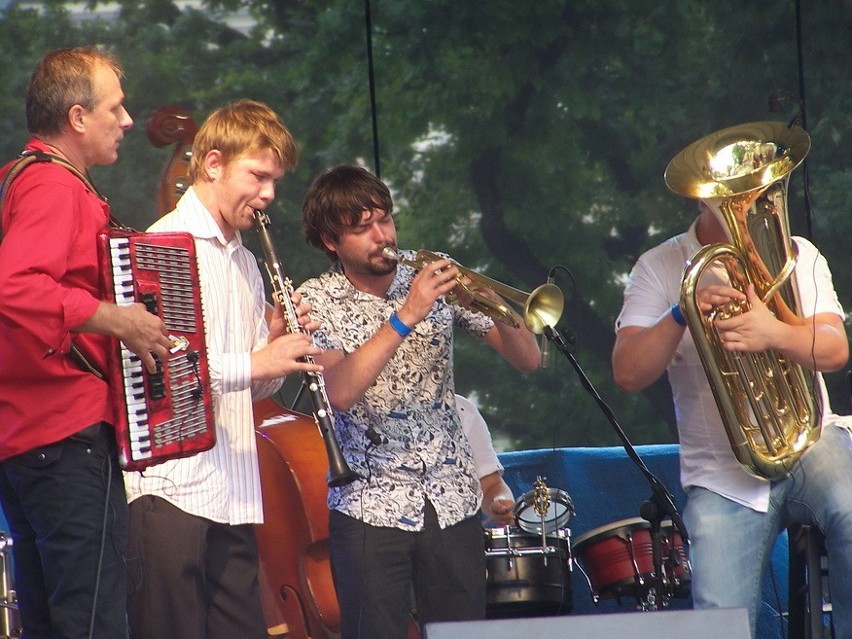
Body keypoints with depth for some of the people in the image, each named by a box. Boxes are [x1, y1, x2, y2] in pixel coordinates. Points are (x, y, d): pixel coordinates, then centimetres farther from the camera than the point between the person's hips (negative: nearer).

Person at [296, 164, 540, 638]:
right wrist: (405, 316, -27)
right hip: (371, 505, -3)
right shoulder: (318, 301, -3)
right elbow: (339, 392, -23)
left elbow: (529, 360, 2)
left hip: (452, 498, 3)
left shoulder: (432, 275, 4)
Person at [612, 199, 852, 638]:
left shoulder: (795, 254, 9)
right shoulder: (659, 268, 5)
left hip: (808, 439, 1)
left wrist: (774, 334, -28)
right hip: (722, 477, -1)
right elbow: (627, 374, -7)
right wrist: (682, 314, -25)